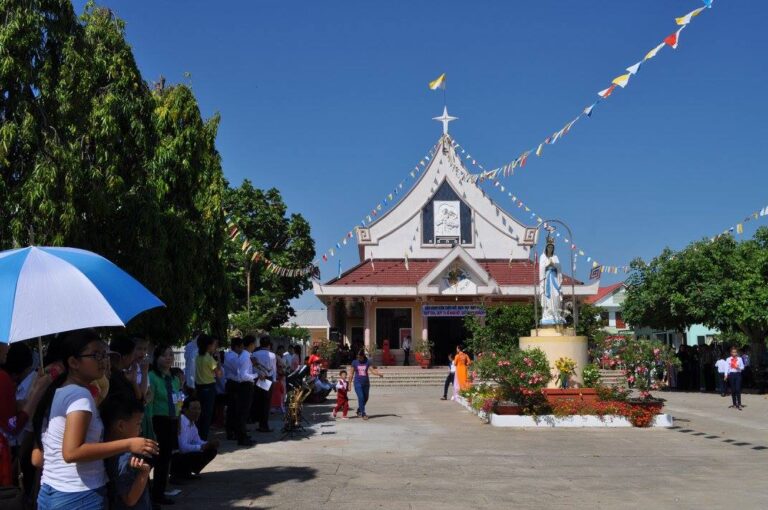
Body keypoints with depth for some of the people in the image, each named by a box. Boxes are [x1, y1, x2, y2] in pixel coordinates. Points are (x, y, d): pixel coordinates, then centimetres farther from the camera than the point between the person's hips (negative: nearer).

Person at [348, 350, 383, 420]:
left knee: (365, 398, 11)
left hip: (366, 383, 3)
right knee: (361, 397, -15)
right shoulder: (354, 362, 0)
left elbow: (373, 371, -6)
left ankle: (359, 410, 34)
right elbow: (351, 374, 4)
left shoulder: (367, 362, 2)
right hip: (358, 383, -3)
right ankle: (363, 414, -11)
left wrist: (379, 374, -25)